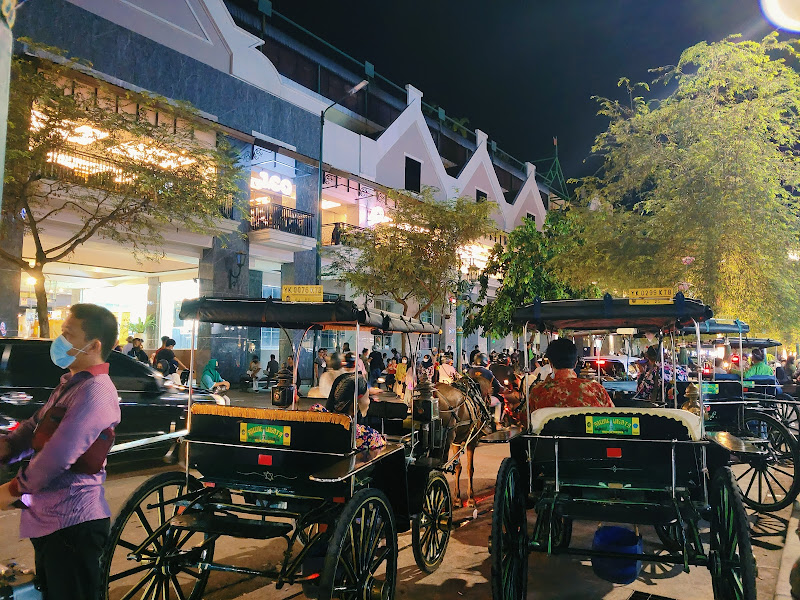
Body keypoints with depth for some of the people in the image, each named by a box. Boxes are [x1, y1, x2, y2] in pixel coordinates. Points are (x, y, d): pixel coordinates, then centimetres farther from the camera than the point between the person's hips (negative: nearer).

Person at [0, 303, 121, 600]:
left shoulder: (95, 392, -21)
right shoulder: (71, 384, 13)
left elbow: (59, 455, -25)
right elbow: (31, 428, 13)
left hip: (72, 523, -10)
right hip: (47, 517, 10)